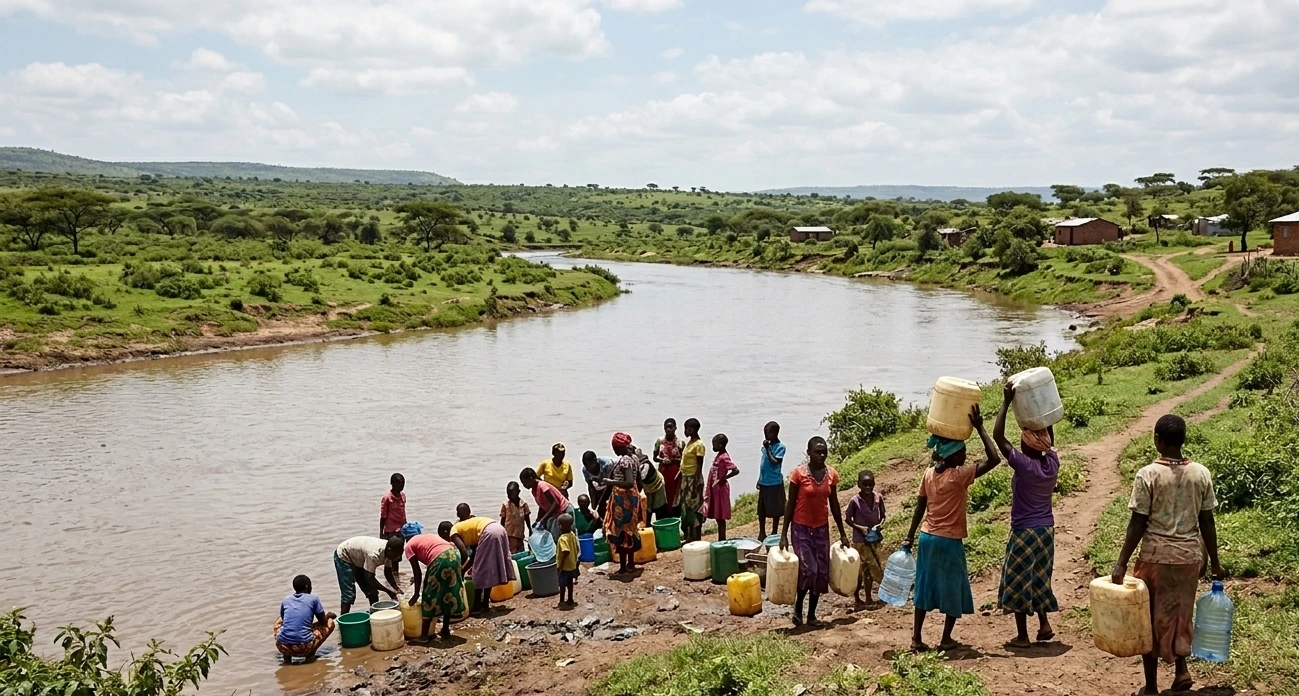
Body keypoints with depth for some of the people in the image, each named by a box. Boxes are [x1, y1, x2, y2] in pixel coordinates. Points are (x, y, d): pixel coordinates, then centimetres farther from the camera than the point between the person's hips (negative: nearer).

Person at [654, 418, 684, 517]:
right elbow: (655, 457, 8)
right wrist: (661, 460, -12)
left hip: (675, 473, -2)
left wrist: (673, 460, -16)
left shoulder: (680, 442, -5)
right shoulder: (659, 441, 2)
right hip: (663, 472, 2)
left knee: (674, 498, 1)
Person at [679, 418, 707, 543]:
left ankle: (697, 539, 4)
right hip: (686, 478, 10)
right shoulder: (689, 442, 11)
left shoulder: (699, 445, -16)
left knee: (694, 507, -3)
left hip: (693, 479, -9)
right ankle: (689, 537, 21)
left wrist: (695, 483, -20)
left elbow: (699, 466, -18)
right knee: (686, 507, 13)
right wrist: (680, 475, 17)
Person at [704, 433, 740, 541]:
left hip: (720, 489, -9)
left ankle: (722, 540, 2)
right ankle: (720, 540, 19)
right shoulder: (718, 456, 10)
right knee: (717, 516, 13)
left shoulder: (724, 458, -18)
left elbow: (736, 470, -29)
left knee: (720, 517, -3)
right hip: (715, 489, 9)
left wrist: (724, 478, -22)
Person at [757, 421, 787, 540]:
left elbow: (774, 461, -24)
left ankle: (774, 533, 16)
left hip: (775, 483, -7)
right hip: (764, 482, 7)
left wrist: (767, 448, -21)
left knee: (775, 510, 5)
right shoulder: (767, 445, 7)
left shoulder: (780, 447, -13)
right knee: (761, 509, 10)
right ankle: (762, 532, 20)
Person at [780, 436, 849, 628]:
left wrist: (842, 533, 12)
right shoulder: (799, 473, -13)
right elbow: (790, 504, -8)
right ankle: (798, 607, 11)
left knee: (821, 572, 5)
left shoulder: (831, 474, -2)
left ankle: (812, 614, 19)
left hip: (821, 528, 5)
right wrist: (784, 534, -9)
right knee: (808, 570, -13)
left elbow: (834, 504, 9)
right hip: (801, 528, -4)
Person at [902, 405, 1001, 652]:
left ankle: (916, 639, 14)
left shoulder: (928, 474, 0)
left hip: (927, 538, 6)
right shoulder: (959, 476, -17)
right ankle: (946, 639, 18)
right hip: (949, 541, -6)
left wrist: (910, 536, 12)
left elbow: (920, 507, 6)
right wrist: (979, 428, -18)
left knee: (924, 587, 12)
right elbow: (994, 459, -21)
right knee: (953, 589, 11)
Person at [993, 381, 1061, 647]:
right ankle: (1044, 625, 24)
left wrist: (1007, 402, -19)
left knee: (1018, 583, 4)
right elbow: (1050, 440, 16)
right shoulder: (1053, 462, -4)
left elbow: (998, 437, -21)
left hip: (1024, 532, -7)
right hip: (1047, 529, 7)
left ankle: (1022, 636, 9)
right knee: (1039, 578, 21)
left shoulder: (1023, 464, -21)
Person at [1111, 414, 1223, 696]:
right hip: (1190, 557, 4)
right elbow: (1207, 523, 3)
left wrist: (1121, 564, -8)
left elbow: (1137, 524, -13)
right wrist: (1214, 562, 14)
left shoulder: (1148, 475, -13)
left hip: (1156, 558, -4)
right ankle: (1181, 670, 14)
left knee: (1150, 619, 9)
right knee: (1180, 615, 24)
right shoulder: (1201, 474, -2)